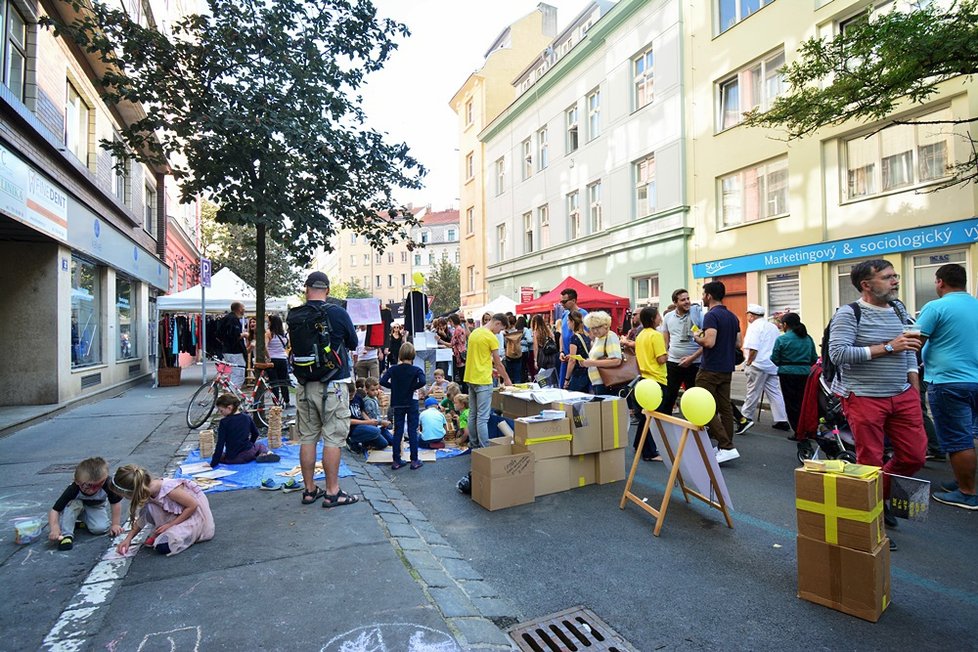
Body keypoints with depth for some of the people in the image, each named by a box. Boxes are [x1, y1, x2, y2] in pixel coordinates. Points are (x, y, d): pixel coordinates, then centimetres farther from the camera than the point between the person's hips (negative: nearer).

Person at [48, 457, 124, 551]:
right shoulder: (73, 490, -37)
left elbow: (116, 502, -24)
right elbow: (55, 510, -35)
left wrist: (115, 524, -22)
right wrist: (54, 528, -50)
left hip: (96, 507, 1)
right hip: (77, 508, -1)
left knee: (100, 528, -24)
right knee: (73, 504, -34)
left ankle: (85, 521, 9)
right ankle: (66, 535, -24)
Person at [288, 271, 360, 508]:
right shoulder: (338, 313, -10)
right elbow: (353, 344, 3)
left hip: (305, 384, 4)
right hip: (333, 384, -4)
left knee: (307, 437, 12)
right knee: (333, 439, 2)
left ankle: (309, 489, 23)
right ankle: (332, 492, 10)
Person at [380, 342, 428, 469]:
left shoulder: (393, 369, -1)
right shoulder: (416, 370, -8)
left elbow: (383, 381, -11)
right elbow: (422, 382, -25)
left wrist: (394, 387, 2)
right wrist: (413, 387, -8)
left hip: (398, 404, 2)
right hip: (412, 404, -2)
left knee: (398, 431, 8)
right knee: (412, 431, 3)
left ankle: (396, 461, 12)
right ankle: (414, 460, 6)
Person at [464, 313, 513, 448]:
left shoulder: (474, 333, 11)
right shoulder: (491, 337, -13)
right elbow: (498, 363, -7)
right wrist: (506, 379, 6)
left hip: (471, 378, 9)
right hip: (483, 381, -8)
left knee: (473, 415, 13)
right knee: (483, 418, -7)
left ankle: (474, 446, 21)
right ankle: (484, 449, -4)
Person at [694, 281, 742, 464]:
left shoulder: (711, 315, -16)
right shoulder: (732, 317, 12)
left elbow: (709, 342, -26)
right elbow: (738, 343, 15)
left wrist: (696, 338, -7)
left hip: (710, 370, -9)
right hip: (727, 369, 9)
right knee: (725, 407, 11)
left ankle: (726, 447, -9)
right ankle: (726, 446, 16)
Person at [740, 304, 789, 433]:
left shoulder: (754, 326, -8)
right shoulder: (773, 327, 18)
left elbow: (753, 348, -18)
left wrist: (748, 363, -10)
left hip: (758, 365, -8)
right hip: (772, 365, 8)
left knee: (753, 392, -4)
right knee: (775, 392, 10)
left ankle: (747, 418, -3)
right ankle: (782, 420, 12)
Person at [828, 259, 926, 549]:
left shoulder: (898, 310, 11)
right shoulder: (849, 314, -11)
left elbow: (909, 352, 18)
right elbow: (838, 353, -22)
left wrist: (915, 392, 12)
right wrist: (888, 347, -19)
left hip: (902, 396, 7)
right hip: (864, 398, -7)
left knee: (915, 455, 9)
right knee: (870, 462, 2)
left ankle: (880, 497, 34)